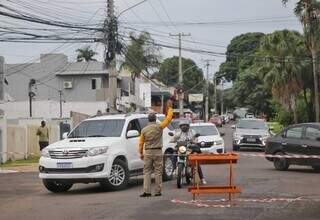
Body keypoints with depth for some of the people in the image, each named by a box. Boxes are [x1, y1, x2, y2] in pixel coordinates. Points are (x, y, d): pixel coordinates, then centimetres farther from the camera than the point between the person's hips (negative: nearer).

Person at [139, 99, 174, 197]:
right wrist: (169, 107, 11)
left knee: (147, 172, 2)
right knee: (158, 172, 3)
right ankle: (158, 192, 2)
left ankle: (147, 191, -8)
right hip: (158, 152, -1)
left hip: (148, 152, 1)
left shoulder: (144, 130, 1)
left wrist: (141, 153, 15)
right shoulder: (159, 127, -6)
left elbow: (141, 143, 4)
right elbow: (169, 118, 1)